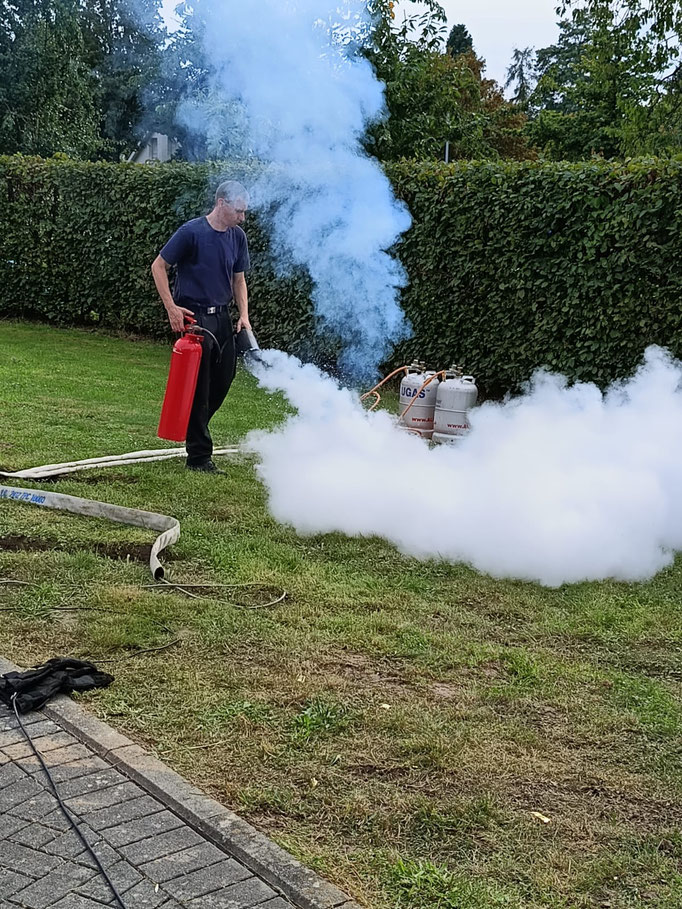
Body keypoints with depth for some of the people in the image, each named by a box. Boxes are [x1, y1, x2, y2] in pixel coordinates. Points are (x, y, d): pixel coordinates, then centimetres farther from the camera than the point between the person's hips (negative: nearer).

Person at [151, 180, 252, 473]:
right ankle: (198, 456, 4)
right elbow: (158, 266, -7)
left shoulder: (237, 237, 7)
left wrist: (244, 315, 3)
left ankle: (193, 430, 34)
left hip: (221, 317, 7)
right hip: (192, 316, -7)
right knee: (198, 387, -4)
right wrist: (171, 308, -13)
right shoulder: (191, 232, -12)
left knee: (223, 379, 10)